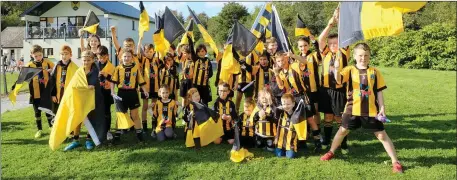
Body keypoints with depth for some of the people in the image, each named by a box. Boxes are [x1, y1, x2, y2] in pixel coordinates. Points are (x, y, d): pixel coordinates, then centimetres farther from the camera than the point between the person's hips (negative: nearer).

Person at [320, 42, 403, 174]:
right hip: (353, 108, 0)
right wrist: (336, 69, -40)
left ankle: (395, 162, 17)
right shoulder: (350, 70, -1)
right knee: (343, 130, 13)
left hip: (371, 110, 0)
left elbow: (379, 91, 5)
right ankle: (331, 152, 33)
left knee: (382, 135, 6)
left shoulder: (375, 72, 3)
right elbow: (339, 80, -21)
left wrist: (382, 107, -1)